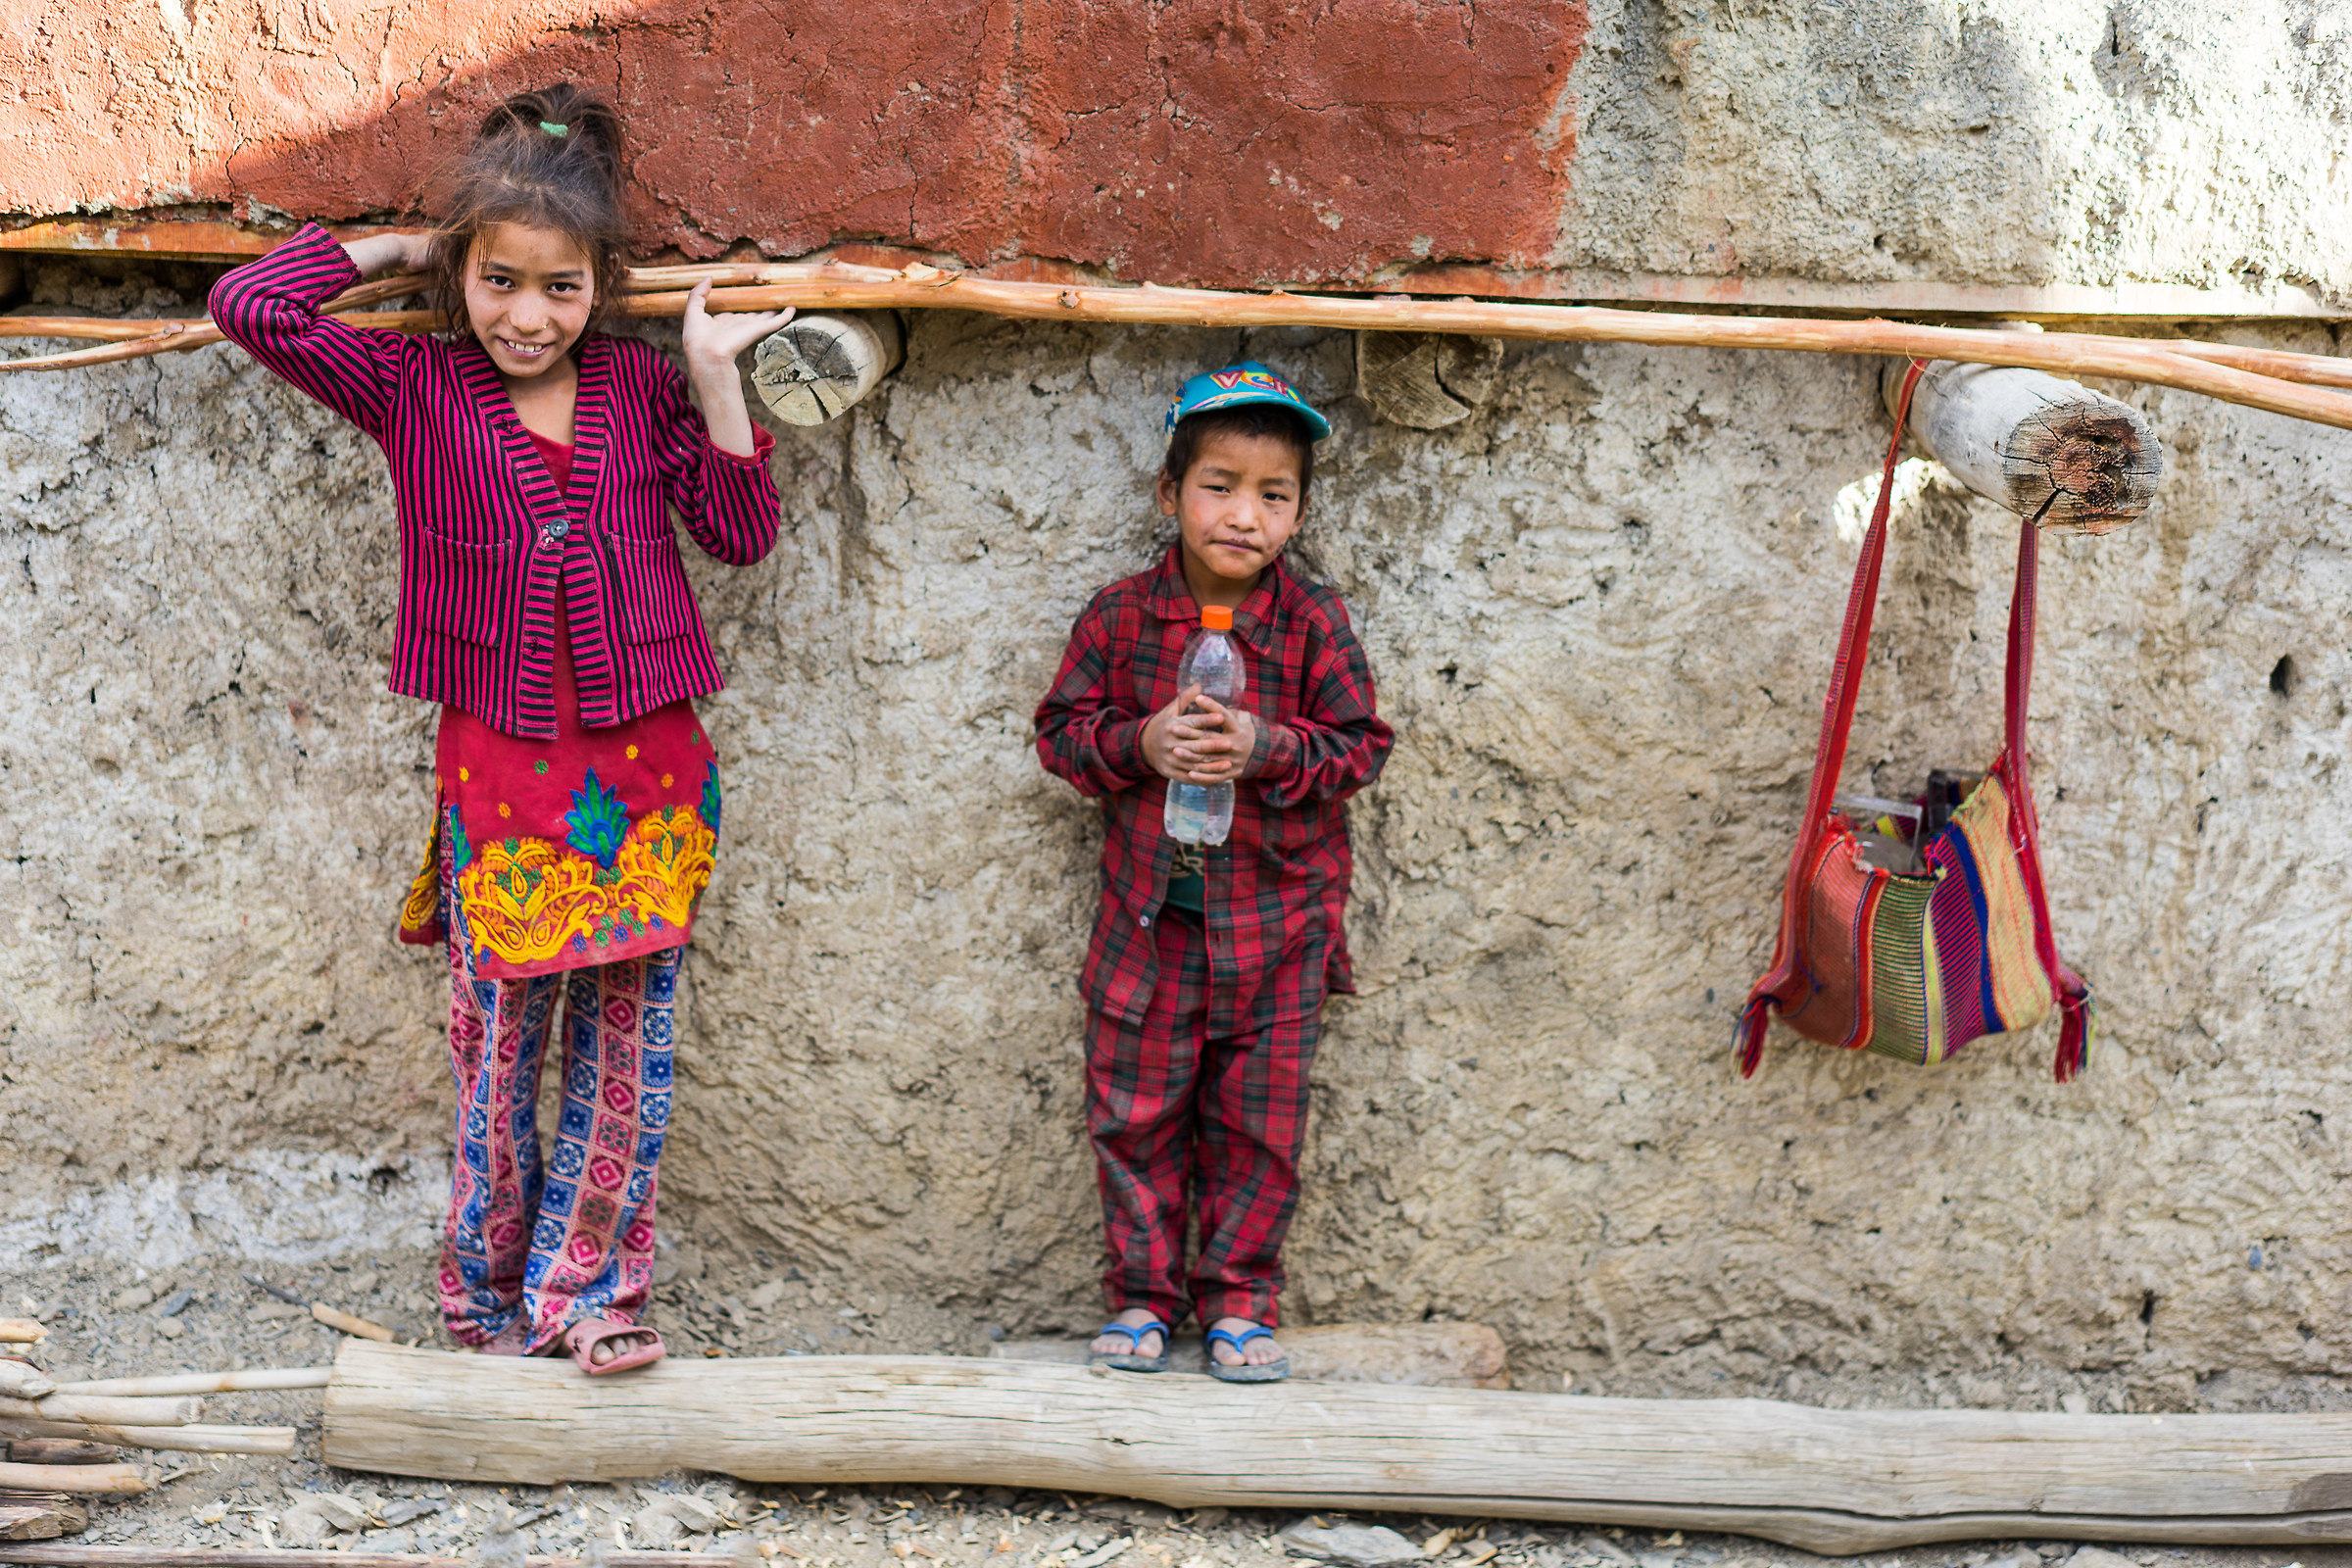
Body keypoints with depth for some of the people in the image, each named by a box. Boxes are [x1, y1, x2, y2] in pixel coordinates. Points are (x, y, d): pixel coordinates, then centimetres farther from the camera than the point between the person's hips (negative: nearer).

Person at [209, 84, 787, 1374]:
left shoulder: (643, 391, 5)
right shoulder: (415, 389, 0)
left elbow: (743, 533, 3)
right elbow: (250, 305, -10)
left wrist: (715, 380, -6)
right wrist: (399, 248, 0)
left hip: (647, 768, 2)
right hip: (501, 769, -2)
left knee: (627, 1039, 5)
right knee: (498, 1037, 7)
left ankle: (586, 1284, 16)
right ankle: (489, 1290, 23)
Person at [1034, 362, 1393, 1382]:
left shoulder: (1314, 625, -4)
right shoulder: (1120, 618, -2)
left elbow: (1359, 748, -3)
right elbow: (1062, 732, 2)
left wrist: (1269, 750, -20)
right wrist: (1139, 745, -17)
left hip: (1275, 924, -1)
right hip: (1147, 918, 1)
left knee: (1256, 1124, 7)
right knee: (1135, 1117, 6)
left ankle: (1239, 1297, 21)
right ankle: (1141, 1292, 21)